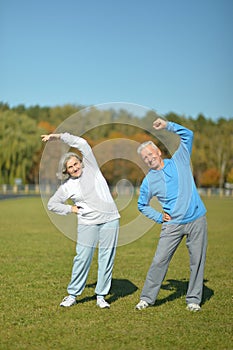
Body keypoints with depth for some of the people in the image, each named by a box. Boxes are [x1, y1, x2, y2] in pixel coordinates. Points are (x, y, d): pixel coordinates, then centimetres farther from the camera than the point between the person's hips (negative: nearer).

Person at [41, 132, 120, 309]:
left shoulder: (90, 167, 5)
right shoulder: (67, 186, 6)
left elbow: (82, 143, -4)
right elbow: (52, 204, 16)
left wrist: (58, 136, -5)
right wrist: (72, 209, 5)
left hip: (109, 219, 0)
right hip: (87, 223, 1)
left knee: (106, 258, 1)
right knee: (82, 258, -2)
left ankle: (101, 296, 9)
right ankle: (73, 295, 10)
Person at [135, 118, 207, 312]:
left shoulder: (179, 161, 5)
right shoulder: (148, 181, 5)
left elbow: (188, 135, 4)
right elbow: (142, 205, 18)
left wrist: (167, 125, -5)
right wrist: (159, 217, 5)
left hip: (197, 220, 0)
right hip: (172, 225, 0)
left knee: (197, 261, 3)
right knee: (159, 261, -5)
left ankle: (193, 299, 15)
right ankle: (147, 298, 6)